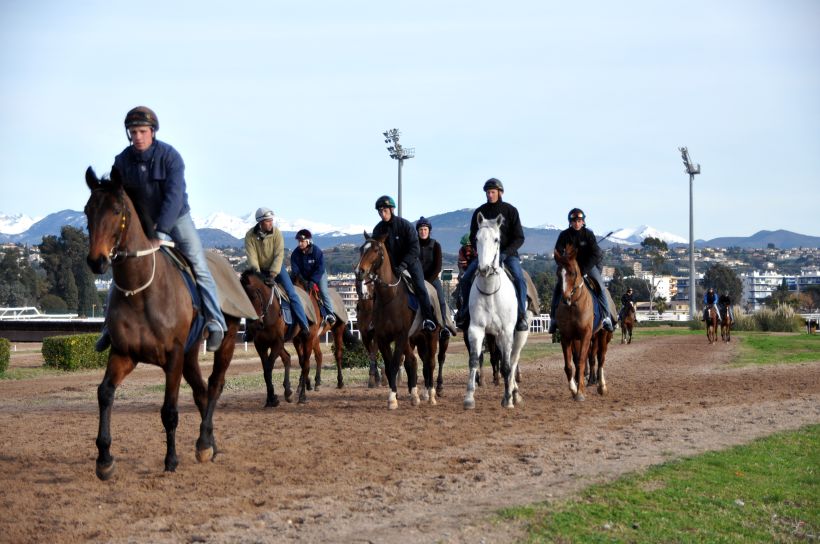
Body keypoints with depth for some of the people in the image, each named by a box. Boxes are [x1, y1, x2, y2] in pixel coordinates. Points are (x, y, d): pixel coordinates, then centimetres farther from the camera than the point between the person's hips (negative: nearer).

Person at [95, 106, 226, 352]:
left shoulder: (170, 156, -22)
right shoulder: (122, 161, -12)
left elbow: (173, 196, -29)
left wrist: (160, 233, -36)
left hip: (176, 217, -3)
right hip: (141, 220, 3)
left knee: (198, 265, -11)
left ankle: (215, 322, -8)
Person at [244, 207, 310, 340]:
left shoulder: (276, 232, -20)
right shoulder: (250, 235, -17)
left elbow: (279, 255, -24)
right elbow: (251, 256, -21)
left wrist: (272, 274, -34)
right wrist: (257, 273, -34)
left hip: (276, 267, -1)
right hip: (259, 269, 1)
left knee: (291, 294, -13)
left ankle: (305, 326, -12)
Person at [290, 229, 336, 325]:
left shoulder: (317, 251, -22)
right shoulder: (295, 253, -14)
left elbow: (320, 268, -23)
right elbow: (295, 269, -14)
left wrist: (313, 281, -31)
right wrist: (302, 280, -28)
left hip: (318, 275, -3)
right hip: (303, 276, 3)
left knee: (323, 291, -18)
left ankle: (330, 313, -12)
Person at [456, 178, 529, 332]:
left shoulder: (510, 210, -2)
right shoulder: (480, 212, 3)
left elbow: (519, 238, -5)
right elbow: (473, 237, 5)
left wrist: (505, 253, -19)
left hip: (508, 254, -2)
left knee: (519, 279, -27)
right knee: (465, 278, -14)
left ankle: (522, 315, -17)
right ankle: (466, 309, 6)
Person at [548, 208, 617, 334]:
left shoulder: (589, 234, -11)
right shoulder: (564, 235, -10)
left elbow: (595, 254, -15)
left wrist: (583, 269, -23)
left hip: (588, 265, -1)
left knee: (600, 286, -17)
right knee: (558, 286, -16)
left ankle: (607, 317, -14)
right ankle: (554, 318, -11)